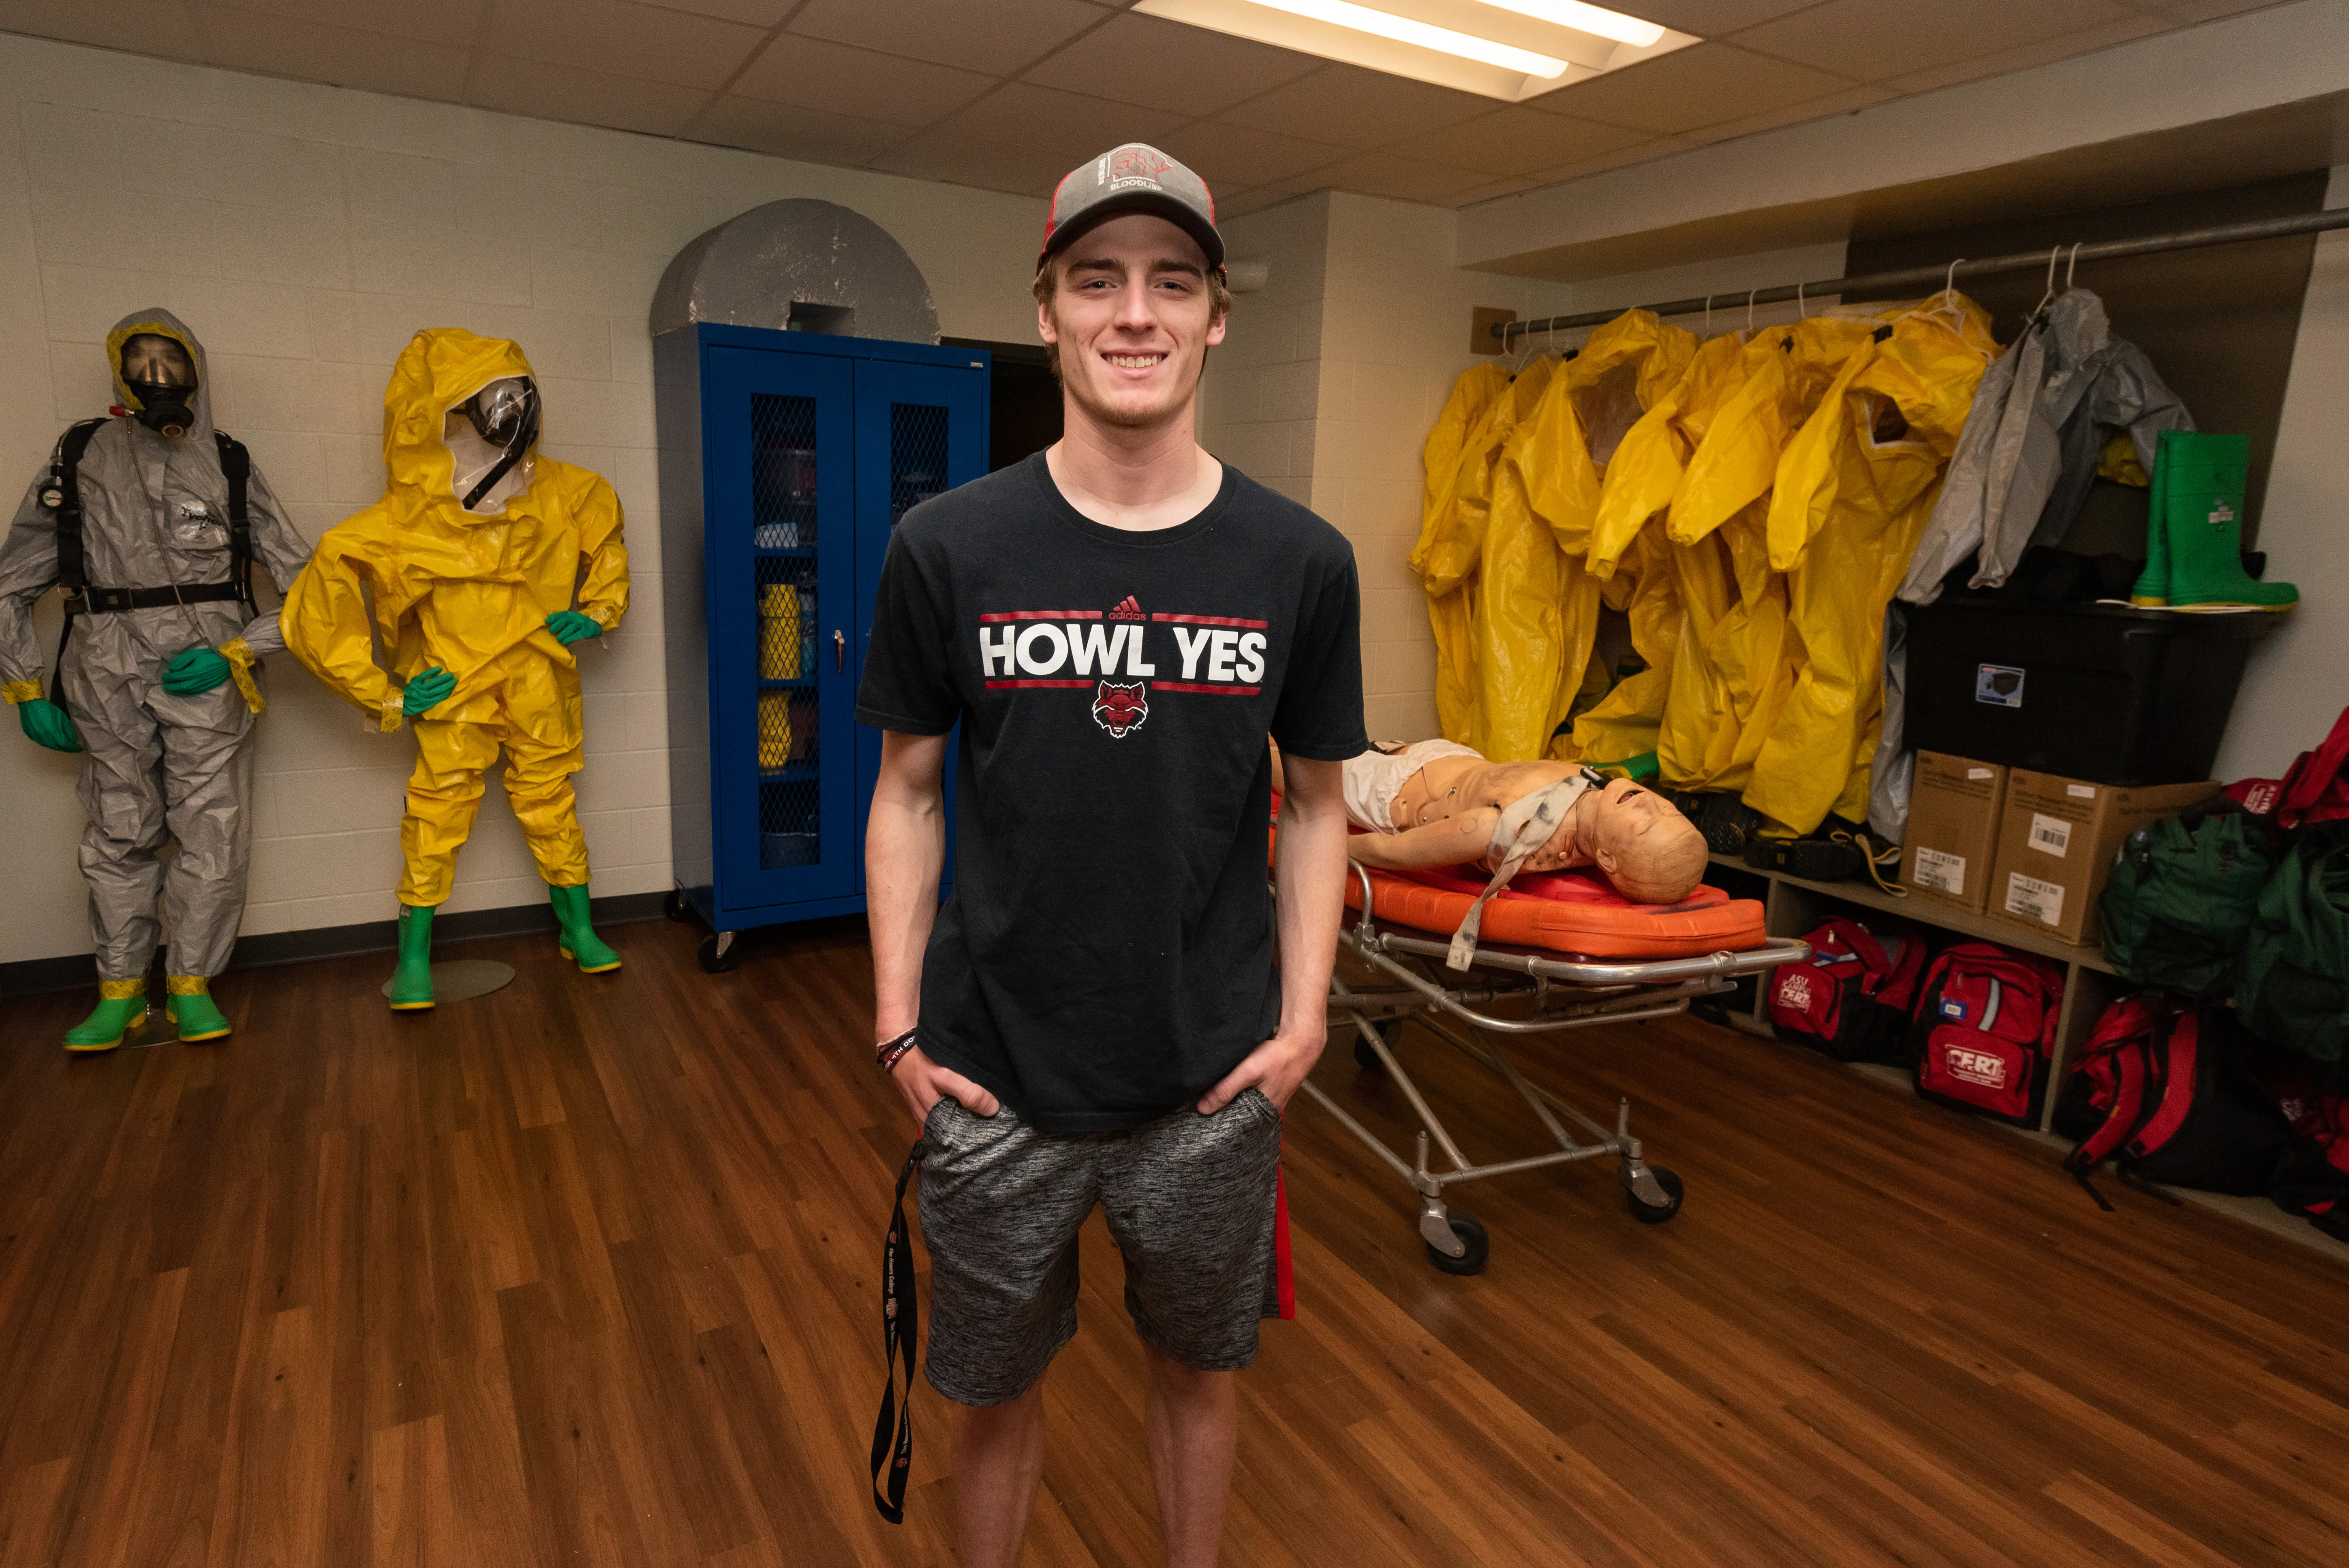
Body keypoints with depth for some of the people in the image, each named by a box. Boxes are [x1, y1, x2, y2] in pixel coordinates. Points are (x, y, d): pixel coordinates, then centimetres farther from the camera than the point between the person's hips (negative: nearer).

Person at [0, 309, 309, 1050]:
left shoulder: (228, 466, 8)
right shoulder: (80, 457, 9)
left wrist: (235, 652, -5)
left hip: (206, 679, -1)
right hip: (108, 682, 1)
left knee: (216, 837, -2)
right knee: (120, 837, 6)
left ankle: (191, 985, 13)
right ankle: (121, 991, 19)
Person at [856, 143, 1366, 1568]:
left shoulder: (1301, 560, -5)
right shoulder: (949, 549, -7)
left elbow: (1317, 803, 3)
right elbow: (909, 795, 1)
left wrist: (1301, 1021, -3)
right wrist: (900, 1026, -3)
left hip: (1215, 1083, 1)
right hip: (996, 1078, 0)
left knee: (1200, 1369, 22)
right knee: (995, 1389, 20)